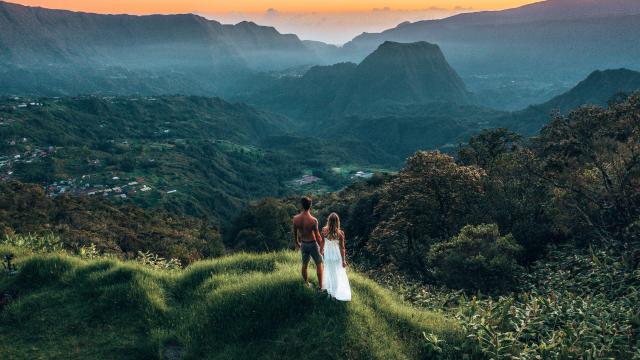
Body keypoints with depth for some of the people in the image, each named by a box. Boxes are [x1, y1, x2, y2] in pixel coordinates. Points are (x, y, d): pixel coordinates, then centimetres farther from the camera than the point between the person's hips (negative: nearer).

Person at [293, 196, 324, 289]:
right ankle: (320, 286, 21)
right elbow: (317, 236, -19)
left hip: (303, 244, 4)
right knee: (319, 264, 15)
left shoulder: (295, 218, -14)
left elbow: (295, 233, 1)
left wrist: (297, 243, 19)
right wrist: (321, 247, -3)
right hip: (313, 244, -4)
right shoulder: (313, 220, -27)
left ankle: (306, 284, 38)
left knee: (304, 265, 22)